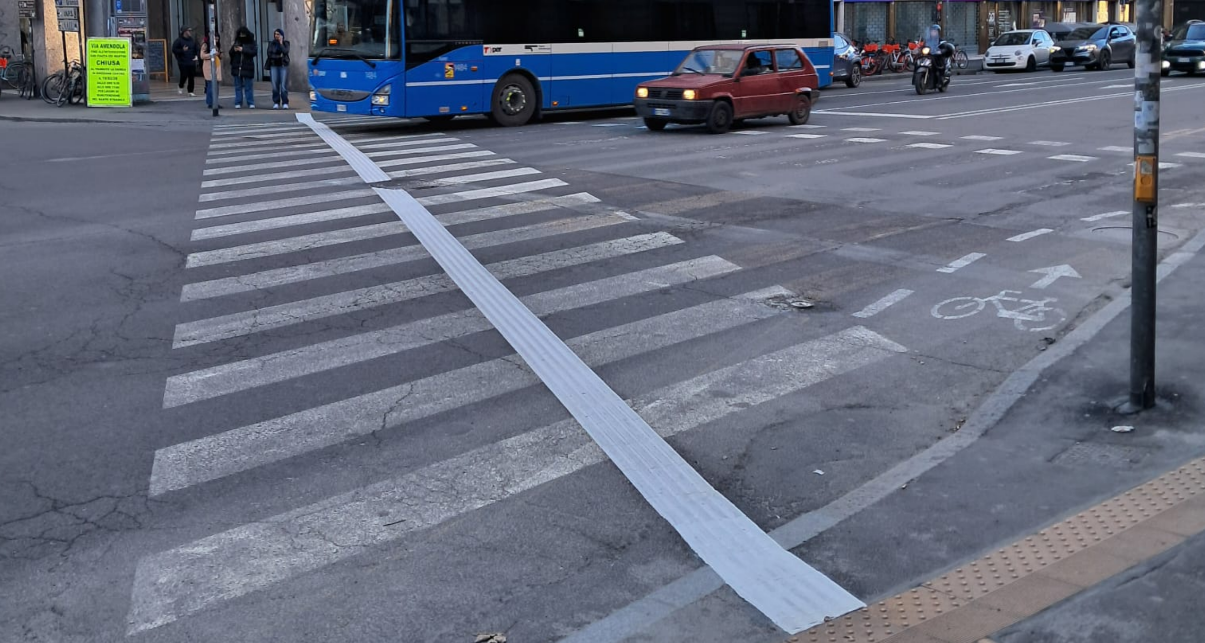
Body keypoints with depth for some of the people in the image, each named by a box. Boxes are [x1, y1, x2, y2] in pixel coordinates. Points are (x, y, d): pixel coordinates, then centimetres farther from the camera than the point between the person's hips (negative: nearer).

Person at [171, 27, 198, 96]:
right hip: (183, 62, -5)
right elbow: (174, 50, -6)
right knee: (184, 75, -8)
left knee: (192, 77, 0)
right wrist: (182, 50, -17)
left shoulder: (192, 41, 13)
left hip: (191, 62, 5)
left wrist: (196, 56, 7)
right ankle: (180, 87, 19)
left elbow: (196, 50, 24)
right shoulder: (179, 40, -4)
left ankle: (190, 91, 7)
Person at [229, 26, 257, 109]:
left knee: (248, 86, 0)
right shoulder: (237, 42, 10)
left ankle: (251, 103, 4)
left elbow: (254, 52, -13)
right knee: (238, 86, 5)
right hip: (237, 67, 3)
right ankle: (238, 103, 8)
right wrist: (234, 50, -11)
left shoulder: (251, 43, 0)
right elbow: (230, 53, 12)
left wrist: (243, 50, -20)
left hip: (247, 67, -3)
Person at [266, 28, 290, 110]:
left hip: (283, 65, -1)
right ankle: (276, 103, 4)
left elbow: (285, 52, -12)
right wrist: (279, 56, -8)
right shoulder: (271, 44, 8)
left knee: (284, 85, -7)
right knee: (275, 85, -1)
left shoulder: (285, 43, 5)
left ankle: (285, 103, -3)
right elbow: (269, 54, -2)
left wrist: (281, 43, -8)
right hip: (274, 66, 1)